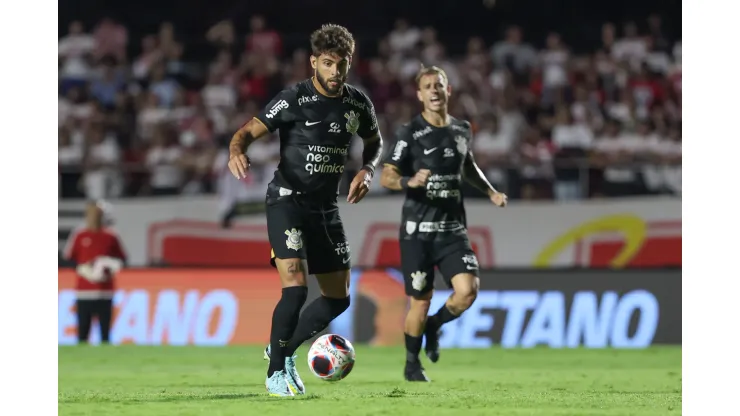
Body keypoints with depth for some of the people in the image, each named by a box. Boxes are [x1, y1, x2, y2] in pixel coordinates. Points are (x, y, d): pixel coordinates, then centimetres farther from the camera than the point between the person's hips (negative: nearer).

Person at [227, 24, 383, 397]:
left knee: (338, 298, 8)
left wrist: (366, 172, 0)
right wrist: (237, 151, -37)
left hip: (325, 208, 6)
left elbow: (374, 142, 20)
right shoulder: (294, 99, -14)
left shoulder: (358, 104, 2)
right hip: (287, 199, -6)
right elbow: (248, 132, -14)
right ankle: (276, 372, -4)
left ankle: (283, 351, 28)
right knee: (295, 288, -20)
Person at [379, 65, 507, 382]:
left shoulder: (462, 130, 10)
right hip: (417, 229, -4)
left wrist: (490, 191, 17)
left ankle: (434, 326, 17)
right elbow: (386, 177, -11)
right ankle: (412, 364, 22)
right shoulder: (410, 133, -6)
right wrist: (409, 182, -31)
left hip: (453, 228, 4)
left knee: (468, 290, -15)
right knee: (421, 299, -1)